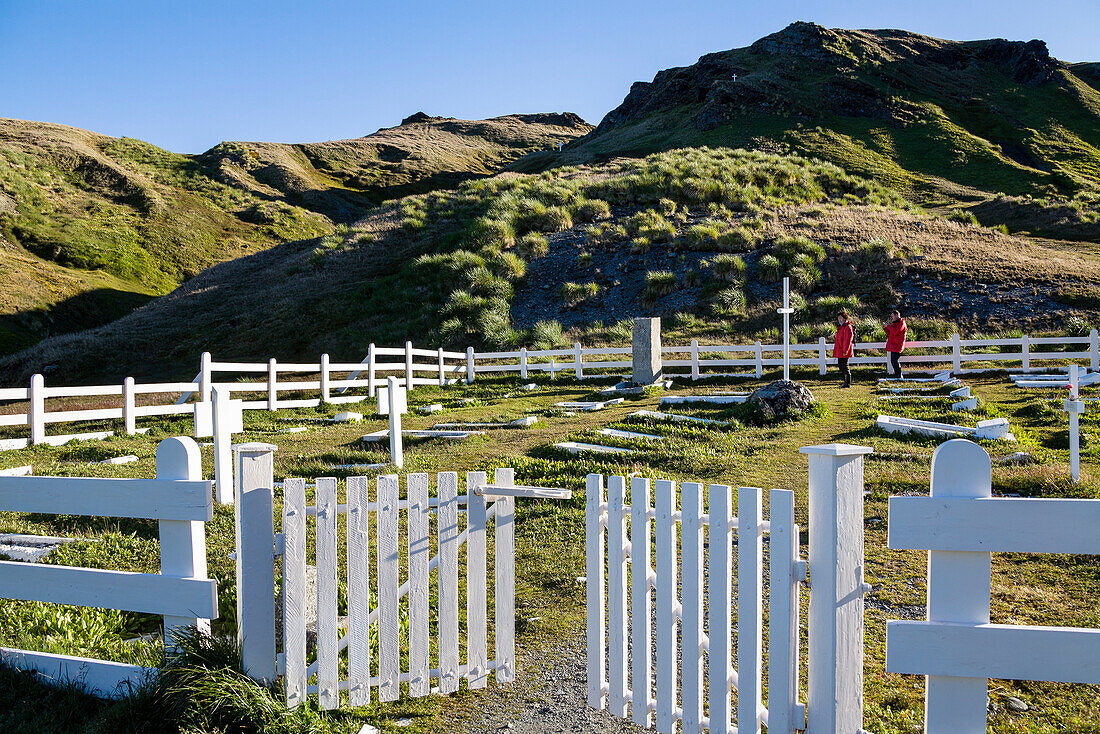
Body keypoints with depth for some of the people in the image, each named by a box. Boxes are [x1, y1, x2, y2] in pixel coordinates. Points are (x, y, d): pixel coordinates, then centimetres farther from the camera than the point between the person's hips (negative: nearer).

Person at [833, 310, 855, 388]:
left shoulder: (847, 327, -13)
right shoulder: (841, 327, 18)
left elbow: (848, 340, -18)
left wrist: (845, 350, -22)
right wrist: (836, 350, 22)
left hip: (844, 352, -10)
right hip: (839, 351, 10)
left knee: (844, 366, -7)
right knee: (840, 365, 12)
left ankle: (848, 383, -1)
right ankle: (846, 381, 21)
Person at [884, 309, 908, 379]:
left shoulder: (901, 323, -9)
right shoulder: (894, 323, 20)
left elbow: (895, 332, -22)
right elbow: (890, 334, 23)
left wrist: (888, 326, -14)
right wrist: (885, 328, 9)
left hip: (897, 346, -9)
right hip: (893, 346, 9)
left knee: (895, 361, -14)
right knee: (893, 361, 9)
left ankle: (899, 376, -8)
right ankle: (896, 375, 16)